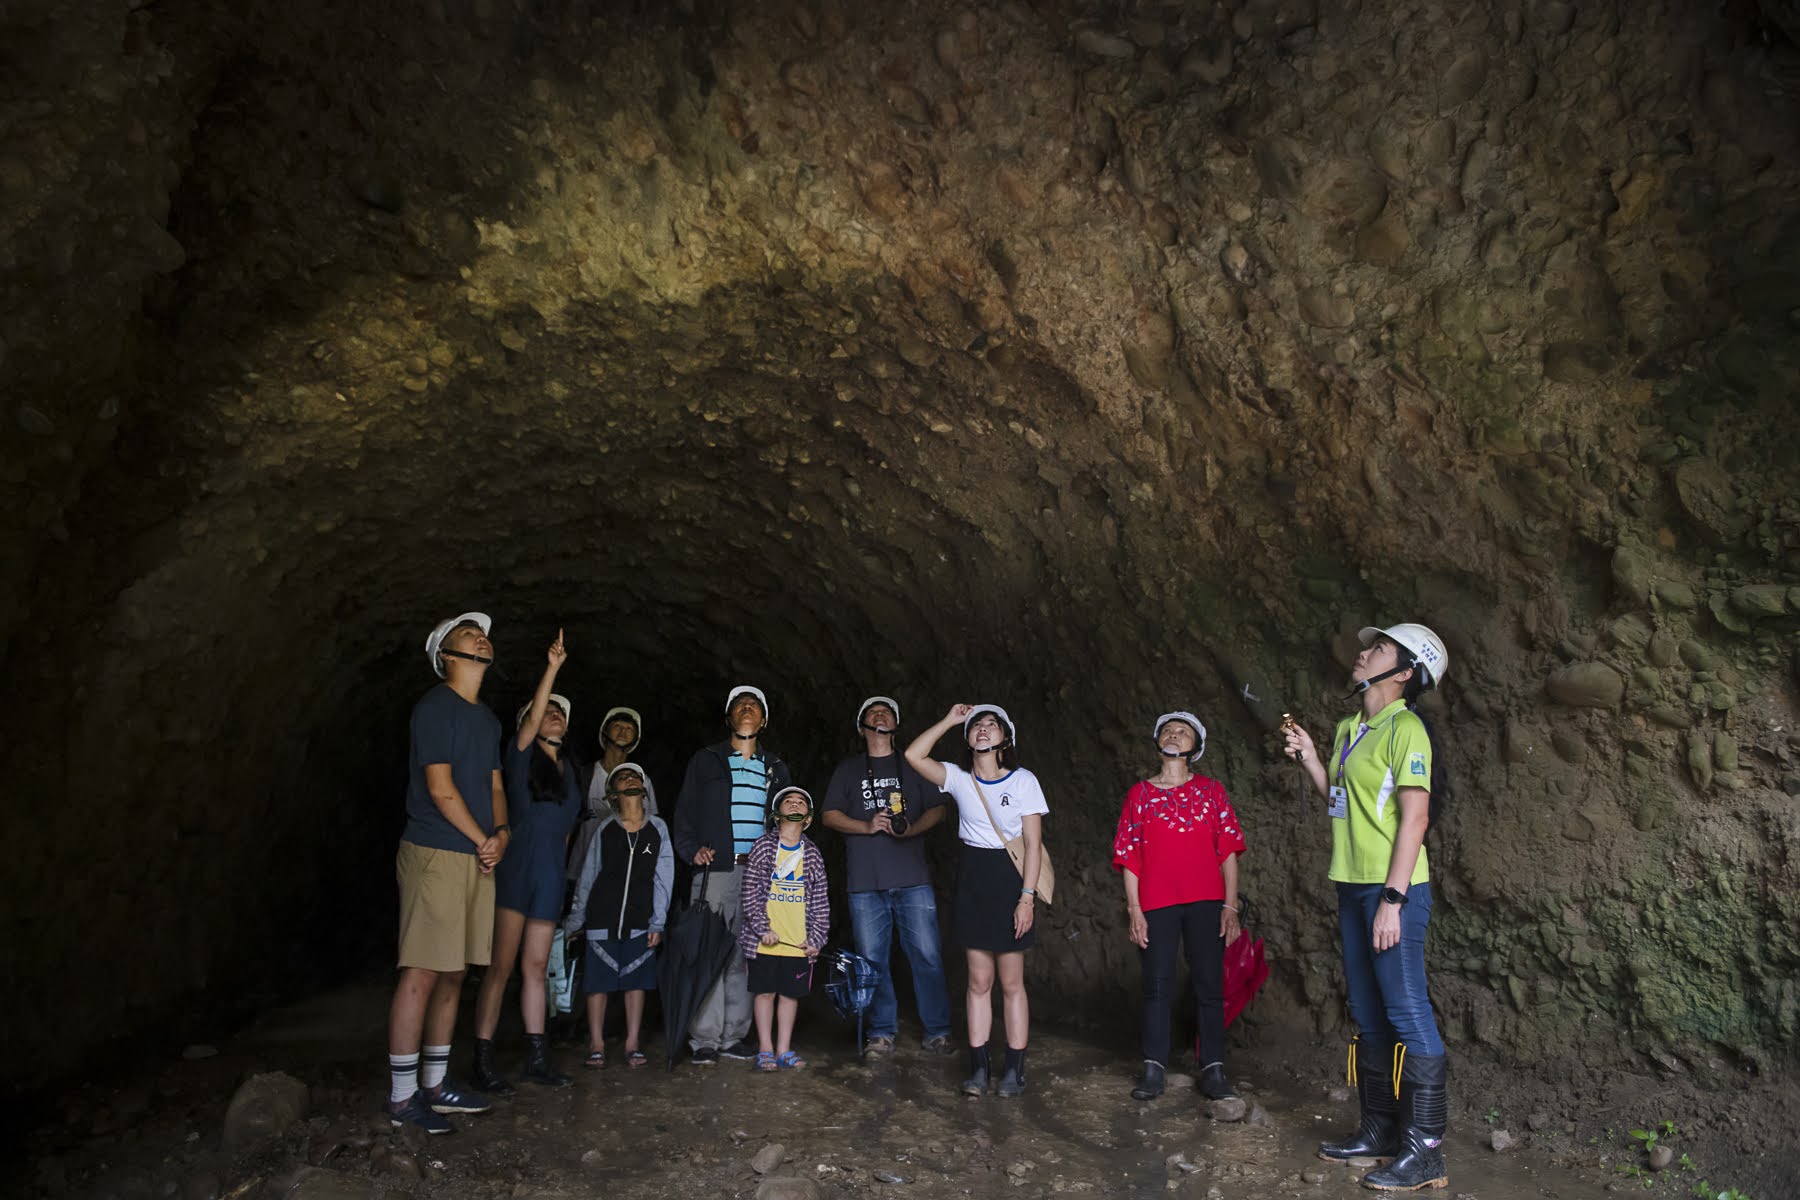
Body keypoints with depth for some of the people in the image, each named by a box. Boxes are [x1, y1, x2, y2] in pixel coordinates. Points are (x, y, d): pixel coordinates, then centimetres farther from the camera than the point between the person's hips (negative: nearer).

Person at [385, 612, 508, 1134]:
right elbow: (439, 786, -13)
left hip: (475, 859, 8)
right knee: (422, 973, -6)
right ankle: (402, 1096, 2)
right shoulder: (435, 707, -7)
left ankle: (435, 1084, 21)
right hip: (434, 855, -8)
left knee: (453, 973, 12)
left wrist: (501, 832, -1)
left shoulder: (488, 718, 19)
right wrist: (483, 840, -8)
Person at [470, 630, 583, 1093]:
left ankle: (536, 1059, 13)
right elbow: (531, 717, -18)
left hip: (550, 875, 6)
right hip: (514, 869, -5)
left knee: (536, 967, 9)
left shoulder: (568, 768, 17)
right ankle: (482, 1062, -1)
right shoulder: (522, 753, 1)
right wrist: (552, 668, -27)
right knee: (501, 965, -7)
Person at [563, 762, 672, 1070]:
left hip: (640, 920, 1)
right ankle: (596, 1044, 13)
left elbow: (663, 878, 2)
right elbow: (587, 878, 5)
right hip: (602, 917, 0)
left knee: (636, 979, 4)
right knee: (598, 979, 2)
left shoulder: (658, 828, 2)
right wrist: (573, 922, 5)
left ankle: (632, 1044, 13)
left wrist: (657, 922, -1)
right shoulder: (604, 830, 1)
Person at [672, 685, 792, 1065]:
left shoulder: (775, 769, 18)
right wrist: (692, 850, -8)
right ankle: (705, 1039, -1)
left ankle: (733, 1035, 11)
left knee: (745, 957, 4)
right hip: (715, 872, -3)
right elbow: (684, 812, 8)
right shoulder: (706, 761, 10)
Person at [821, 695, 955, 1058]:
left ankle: (937, 1032, 6)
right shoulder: (848, 769, 15)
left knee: (927, 955, -4)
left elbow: (937, 810, 10)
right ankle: (882, 1034, 13)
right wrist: (868, 826, -8)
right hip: (864, 881, 1)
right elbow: (830, 816, 9)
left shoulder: (913, 766, 15)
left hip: (912, 878, -1)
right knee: (872, 959, 2)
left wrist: (910, 829, -11)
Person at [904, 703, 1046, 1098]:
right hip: (972, 877, 3)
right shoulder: (959, 778, 2)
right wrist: (949, 721, -8)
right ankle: (979, 1068, 16)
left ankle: (1015, 1069, 14)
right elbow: (914, 755, -13)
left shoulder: (1023, 781, -6)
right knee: (978, 980, 8)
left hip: (1010, 877, -3)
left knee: (1012, 982, 3)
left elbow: (1033, 843, -7)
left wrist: (1027, 897, -13)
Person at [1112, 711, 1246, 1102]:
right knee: (1157, 986, 3)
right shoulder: (1139, 794, 9)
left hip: (1206, 902, 0)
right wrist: (1133, 909, -1)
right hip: (1156, 904, 0)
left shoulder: (1210, 790, 9)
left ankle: (1213, 1070, 11)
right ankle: (1154, 1070, 10)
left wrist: (1230, 905, -3)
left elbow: (1228, 849, 5)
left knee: (1210, 985, 3)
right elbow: (1129, 856, 6)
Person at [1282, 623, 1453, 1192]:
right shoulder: (1349, 729, 15)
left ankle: (1425, 1151, 3)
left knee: (1407, 1014, -4)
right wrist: (1309, 758, 7)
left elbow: (1414, 815, -17)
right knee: (1369, 1016, 14)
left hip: (1392, 890, -9)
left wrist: (1392, 899, -21)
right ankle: (1380, 1130, 24)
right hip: (1354, 888, 9)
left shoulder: (1405, 728, -11)